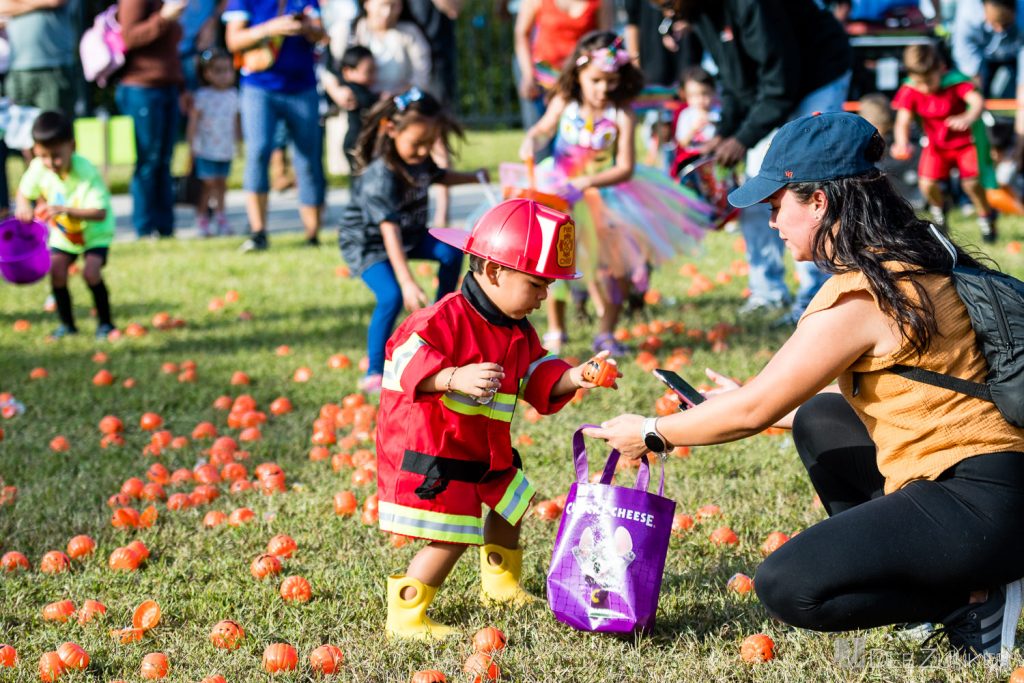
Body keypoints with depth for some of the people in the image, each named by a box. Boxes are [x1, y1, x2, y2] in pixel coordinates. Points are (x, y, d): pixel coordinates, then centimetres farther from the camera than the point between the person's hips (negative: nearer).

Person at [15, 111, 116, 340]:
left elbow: (100, 212, -39)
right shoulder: (38, 168, -18)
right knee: (56, 271, -10)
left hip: (95, 232, -5)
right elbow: (23, 192, 0)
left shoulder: (87, 173, -33)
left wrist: (65, 210, -51)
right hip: (63, 233, 5)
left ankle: (105, 322, -1)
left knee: (91, 271, -22)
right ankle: (67, 324, 10)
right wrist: (24, 208, -24)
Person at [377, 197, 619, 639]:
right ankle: (404, 617, -2)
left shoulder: (518, 330, 8)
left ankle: (501, 584, 52)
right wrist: (456, 378, -43)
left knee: (509, 506, 27)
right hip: (430, 454, -10)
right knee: (451, 538, -14)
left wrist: (572, 378, -5)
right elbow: (404, 361, -30)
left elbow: (539, 379, 14)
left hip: (485, 452, 10)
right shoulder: (446, 318, -21)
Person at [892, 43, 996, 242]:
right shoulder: (910, 92, -18)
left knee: (971, 182, -17)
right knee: (927, 184, -14)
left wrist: (968, 118, -61)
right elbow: (902, 122, -21)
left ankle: (985, 215, 14)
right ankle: (938, 207, 22)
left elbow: (978, 101, -39)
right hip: (936, 144, 2)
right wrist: (902, 144, -43)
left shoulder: (955, 82, -25)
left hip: (965, 141, -2)